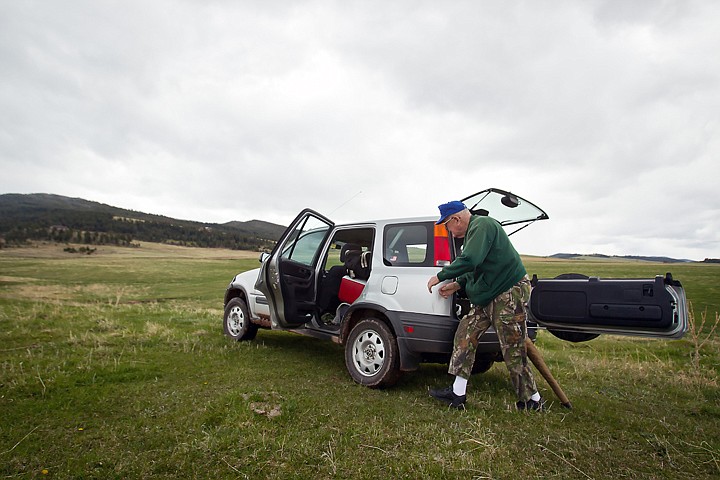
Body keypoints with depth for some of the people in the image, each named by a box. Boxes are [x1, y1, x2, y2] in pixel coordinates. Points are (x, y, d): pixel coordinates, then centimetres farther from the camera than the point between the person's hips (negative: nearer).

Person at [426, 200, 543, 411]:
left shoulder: (482, 225, -17)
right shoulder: (474, 230, 16)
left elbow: (469, 260, -30)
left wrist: (440, 276, -19)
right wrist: (457, 285, 13)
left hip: (510, 294, -11)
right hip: (488, 296, 11)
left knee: (513, 352, -3)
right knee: (465, 335, 5)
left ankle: (532, 401, 16)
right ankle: (457, 394, 10)